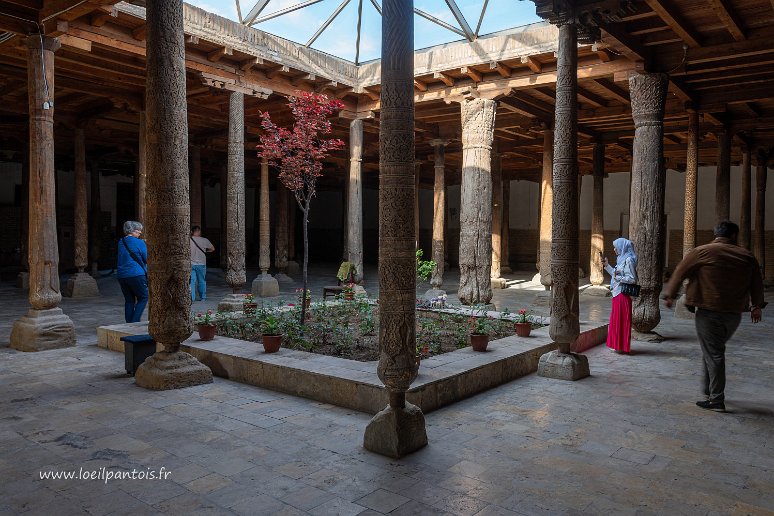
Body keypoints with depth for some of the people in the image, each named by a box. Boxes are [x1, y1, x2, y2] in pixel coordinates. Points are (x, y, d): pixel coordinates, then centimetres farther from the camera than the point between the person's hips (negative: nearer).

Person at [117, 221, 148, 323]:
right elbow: (147, 259, -5)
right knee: (143, 297, 4)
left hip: (121, 275, 7)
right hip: (136, 275, -7)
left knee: (129, 300, 12)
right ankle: (134, 322, -6)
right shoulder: (139, 243, -9)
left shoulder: (120, 242, 12)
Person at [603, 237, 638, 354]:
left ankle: (622, 346, 6)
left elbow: (632, 279, -18)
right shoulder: (622, 259, 14)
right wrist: (607, 265, 21)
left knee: (621, 320, -2)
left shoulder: (628, 260, -15)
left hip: (622, 295, -10)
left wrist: (618, 277, -19)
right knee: (616, 320, 14)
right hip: (617, 294, 10)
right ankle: (617, 344, 23)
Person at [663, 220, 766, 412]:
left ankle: (716, 399, 2)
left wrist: (670, 295, 11)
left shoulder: (701, 252, -5)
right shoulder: (747, 257, 6)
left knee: (713, 354, -1)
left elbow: (680, 273, -1)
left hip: (708, 311, -4)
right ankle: (708, 388, 26)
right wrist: (757, 306, 28)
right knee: (715, 350, 20)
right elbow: (757, 283, 15)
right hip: (734, 313, 4)